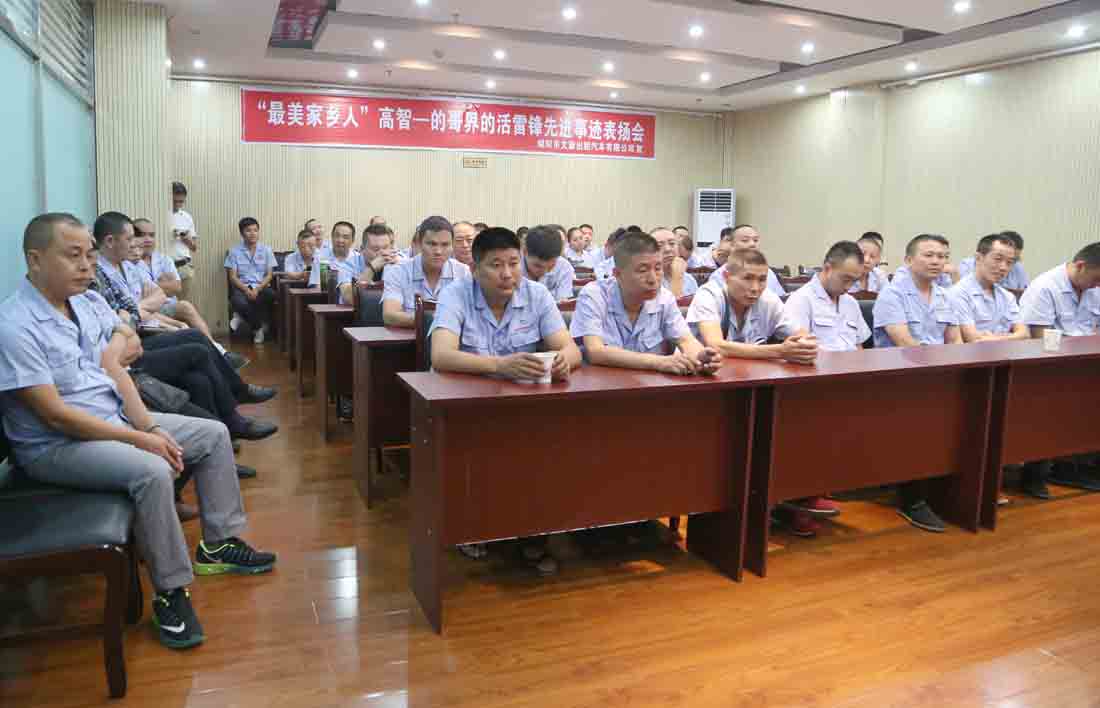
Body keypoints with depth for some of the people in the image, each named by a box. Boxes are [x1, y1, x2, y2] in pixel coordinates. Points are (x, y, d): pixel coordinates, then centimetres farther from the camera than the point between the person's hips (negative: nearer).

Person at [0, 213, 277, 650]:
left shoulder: (89, 301, 1)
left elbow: (115, 369, 4)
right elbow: (56, 416, -23)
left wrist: (149, 426, -9)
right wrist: (139, 440, -22)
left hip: (116, 419, 9)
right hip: (56, 445, -8)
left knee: (214, 434, 4)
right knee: (152, 471, -33)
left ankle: (218, 544, 13)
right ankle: (171, 592, -18)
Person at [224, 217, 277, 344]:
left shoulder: (266, 250, 7)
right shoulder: (234, 251, 4)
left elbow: (269, 275, 2)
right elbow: (233, 277, 0)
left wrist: (257, 289, -15)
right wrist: (246, 290, -18)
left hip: (261, 287, 1)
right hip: (242, 287, -1)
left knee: (271, 295, -36)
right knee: (239, 302, -37)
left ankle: (241, 316, -11)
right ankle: (259, 327, -8)